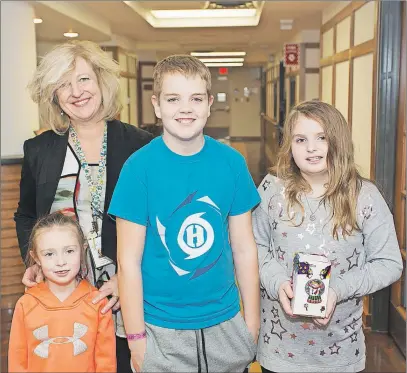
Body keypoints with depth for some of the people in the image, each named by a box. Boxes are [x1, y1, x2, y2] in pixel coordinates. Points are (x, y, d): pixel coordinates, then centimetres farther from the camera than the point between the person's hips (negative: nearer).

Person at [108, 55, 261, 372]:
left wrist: (252, 322, 2)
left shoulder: (232, 162, -5)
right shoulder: (139, 167, -12)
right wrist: (137, 337, -8)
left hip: (225, 323, 3)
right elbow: (129, 261, -10)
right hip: (161, 330, -2)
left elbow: (244, 247, 1)